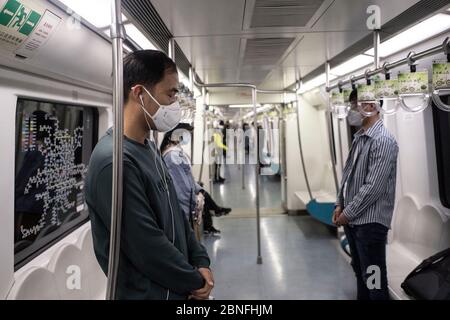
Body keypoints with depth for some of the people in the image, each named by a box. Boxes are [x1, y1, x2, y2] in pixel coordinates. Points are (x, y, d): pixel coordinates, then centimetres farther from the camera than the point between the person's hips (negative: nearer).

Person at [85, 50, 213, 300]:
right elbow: (148, 248, -26)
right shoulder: (114, 161, -27)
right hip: (147, 293, -8)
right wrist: (196, 281, -12)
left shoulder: (150, 149, 4)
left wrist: (201, 262, -1)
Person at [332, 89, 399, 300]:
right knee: (359, 271, 21)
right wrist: (340, 205, 8)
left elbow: (373, 187, -21)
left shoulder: (383, 141, -16)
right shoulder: (359, 138, 10)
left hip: (370, 222, -8)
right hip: (352, 220, 8)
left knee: (373, 278, 0)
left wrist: (348, 213, -15)